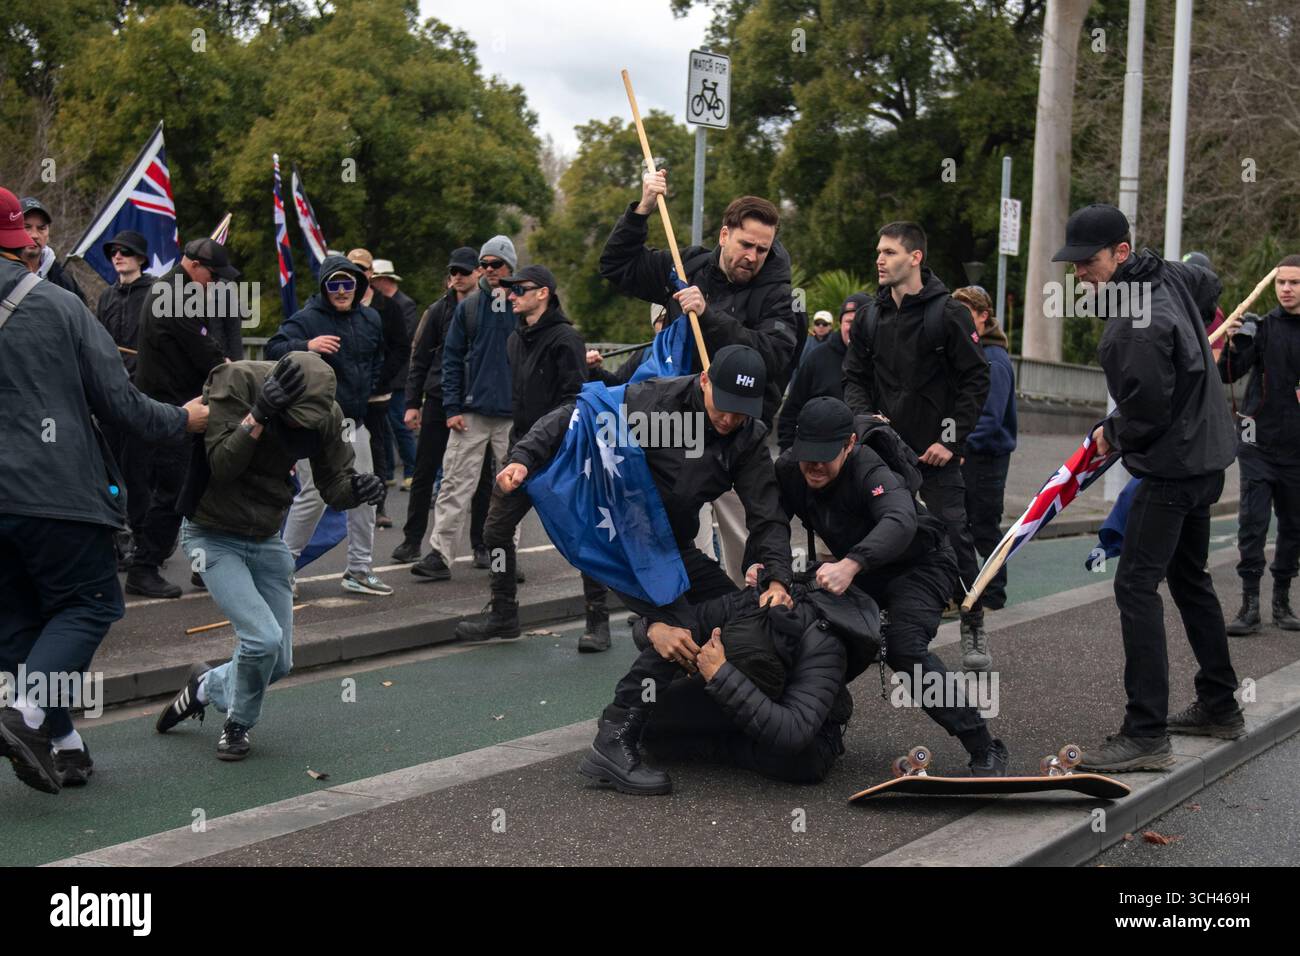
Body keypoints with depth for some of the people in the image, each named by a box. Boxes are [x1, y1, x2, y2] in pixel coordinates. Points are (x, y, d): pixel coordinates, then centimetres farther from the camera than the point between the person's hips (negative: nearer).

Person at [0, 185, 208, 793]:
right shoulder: (60, 307, -3)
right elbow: (117, 401, -2)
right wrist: (181, 420, 13)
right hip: (56, 489, -4)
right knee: (88, 604, 7)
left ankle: (62, 745, 15)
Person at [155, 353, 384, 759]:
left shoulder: (326, 412, -10)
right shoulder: (235, 383, -23)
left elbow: (332, 485, -3)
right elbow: (222, 465, -29)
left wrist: (354, 489, -26)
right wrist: (260, 413, -40)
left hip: (266, 540, 5)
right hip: (213, 537, -5)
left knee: (279, 662, 6)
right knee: (263, 638, -20)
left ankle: (205, 687, 36)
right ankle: (237, 724, 9)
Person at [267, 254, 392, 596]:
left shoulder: (370, 319, 10)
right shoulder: (307, 318, -11)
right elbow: (273, 349, -23)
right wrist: (306, 346, -39)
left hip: (354, 422, 7)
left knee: (363, 495, 8)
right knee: (314, 496, -9)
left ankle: (359, 570, 18)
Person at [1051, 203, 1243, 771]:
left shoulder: (1138, 327, -25)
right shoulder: (1168, 275, 4)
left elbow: (1148, 415, -22)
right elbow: (1208, 279, 28)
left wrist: (1111, 436, -2)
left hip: (1173, 466, -10)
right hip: (1204, 456, 11)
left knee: (1136, 585, -12)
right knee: (1189, 577, 19)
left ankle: (1146, 735, -13)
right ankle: (1220, 707, 30)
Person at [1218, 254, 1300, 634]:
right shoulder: (1262, 327, -1)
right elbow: (1227, 375, -8)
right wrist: (1233, 345, -25)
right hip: (1259, 443, -1)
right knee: (1252, 523, -6)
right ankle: (1250, 605, -1)